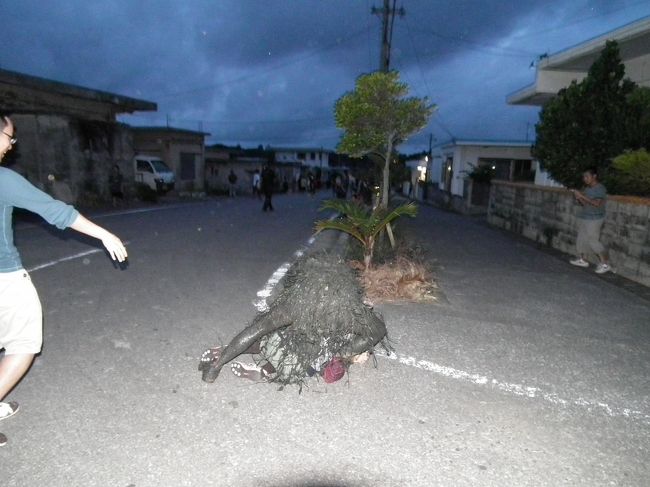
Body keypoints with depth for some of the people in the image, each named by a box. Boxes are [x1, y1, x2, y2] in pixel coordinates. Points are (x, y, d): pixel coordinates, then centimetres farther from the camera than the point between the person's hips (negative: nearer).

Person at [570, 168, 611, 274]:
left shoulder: (600, 188, -13)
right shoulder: (588, 189, 11)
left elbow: (597, 203, -25)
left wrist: (582, 196, -25)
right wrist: (578, 198, -3)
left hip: (594, 219, -8)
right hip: (584, 217, 8)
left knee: (593, 241, -8)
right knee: (582, 238, 12)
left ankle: (605, 264, 1)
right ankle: (582, 259, 25)